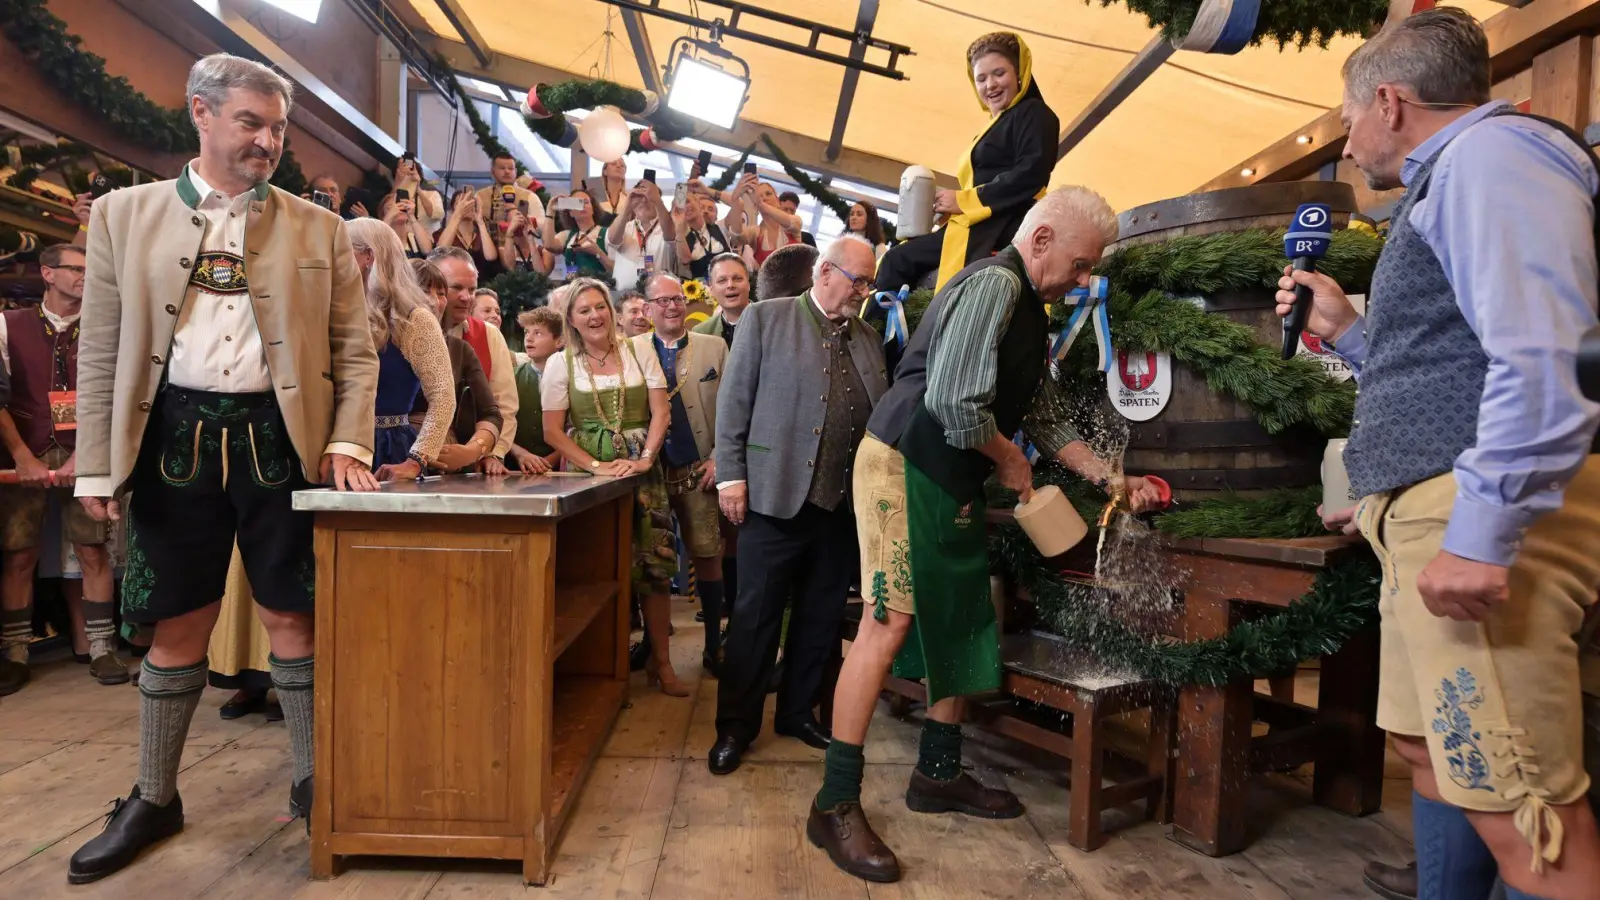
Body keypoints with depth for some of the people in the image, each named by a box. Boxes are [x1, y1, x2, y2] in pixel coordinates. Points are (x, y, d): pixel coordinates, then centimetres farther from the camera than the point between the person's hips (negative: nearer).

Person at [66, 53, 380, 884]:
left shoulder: (319, 229, 6)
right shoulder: (125, 215, 7)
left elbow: (355, 351, 4)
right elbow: (99, 352, 6)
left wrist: (347, 441, -9)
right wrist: (97, 466, 1)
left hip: (280, 439, -1)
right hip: (174, 439, 1)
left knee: (291, 617, 5)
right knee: (178, 627, 10)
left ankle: (312, 783, 20)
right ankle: (154, 800, 29)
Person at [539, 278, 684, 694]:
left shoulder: (640, 354, 6)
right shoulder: (561, 364, 3)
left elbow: (661, 413, 1)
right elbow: (553, 431, -1)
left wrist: (645, 458, -15)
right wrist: (595, 466, -14)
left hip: (642, 469, 1)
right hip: (589, 473, -1)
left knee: (656, 565, -4)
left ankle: (661, 661, 8)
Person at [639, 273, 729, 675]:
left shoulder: (715, 347, 7)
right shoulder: (630, 350, 7)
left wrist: (719, 458, -5)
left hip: (700, 471, 0)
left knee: (708, 555, 1)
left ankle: (713, 646, 14)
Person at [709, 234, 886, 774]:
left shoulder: (867, 338, 14)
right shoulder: (766, 318, 1)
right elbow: (734, 400, -2)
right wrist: (731, 475, -8)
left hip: (843, 501, 5)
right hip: (777, 494, -4)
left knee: (822, 616, 13)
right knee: (756, 614, 3)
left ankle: (798, 711, 29)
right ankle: (736, 725, 16)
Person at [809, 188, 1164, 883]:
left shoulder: (1029, 311, 18)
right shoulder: (994, 283, -14)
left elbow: (1047, 415, 22)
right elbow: (955, 403, -24)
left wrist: (1108, 478, 15)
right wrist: (1009, 460, -7)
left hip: (954, 481, 10)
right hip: (906, 465, -10)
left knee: (963, 621, 13)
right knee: (890, 622, -13)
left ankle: (938, 774, 27)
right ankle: (835, 804, -5)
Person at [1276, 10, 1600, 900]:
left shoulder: (1488, 151, -7)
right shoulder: (1452, 180, 26)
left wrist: (1482, 532, -27)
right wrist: (1345, 330, 28)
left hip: (1479, 518, -11)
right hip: (1436, 515, 11)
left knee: (1517, 804, -9)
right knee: (1432, 753, 19)